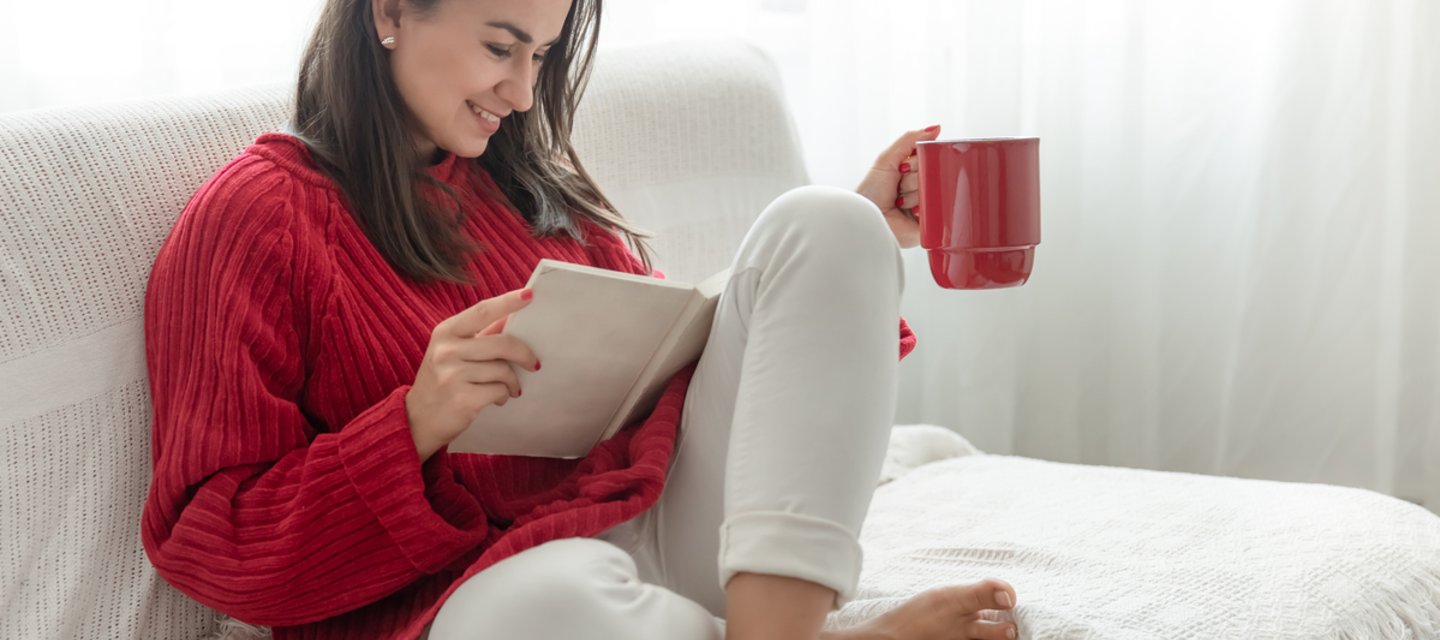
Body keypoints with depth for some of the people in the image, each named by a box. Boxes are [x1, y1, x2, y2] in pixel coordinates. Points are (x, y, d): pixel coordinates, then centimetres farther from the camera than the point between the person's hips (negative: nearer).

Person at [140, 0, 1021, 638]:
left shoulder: (526, 181, 20)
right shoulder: (255, 217, -1)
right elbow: (209, 542, -5)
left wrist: (857, 239, 15)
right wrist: (417, 424, -19)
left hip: (669, 530, 7)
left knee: (818, 226, -7)